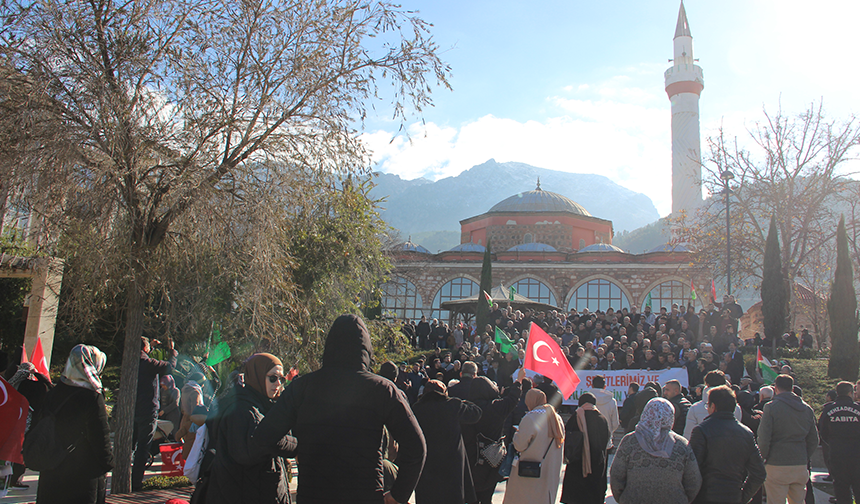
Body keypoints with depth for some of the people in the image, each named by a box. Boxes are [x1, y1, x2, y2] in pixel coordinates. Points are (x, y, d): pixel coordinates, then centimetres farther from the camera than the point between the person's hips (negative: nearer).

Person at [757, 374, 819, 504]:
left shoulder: (771, 407, -9)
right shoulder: (807, 409, 9)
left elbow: (763, 438, -11)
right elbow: (814, 439, 14)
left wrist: (762, 459, 2)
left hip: (777, 466, -5)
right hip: (801, 467, 6)